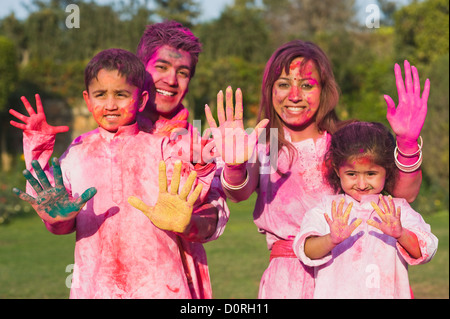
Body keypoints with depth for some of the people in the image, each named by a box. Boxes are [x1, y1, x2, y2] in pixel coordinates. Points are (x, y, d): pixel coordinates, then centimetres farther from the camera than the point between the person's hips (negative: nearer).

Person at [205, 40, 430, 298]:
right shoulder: (259, 147, 5)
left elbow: (404, 193, -9)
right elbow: (240, 193, -15)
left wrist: (407, 143, -27)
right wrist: (234, 165, -36)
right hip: (285, 283, 0)